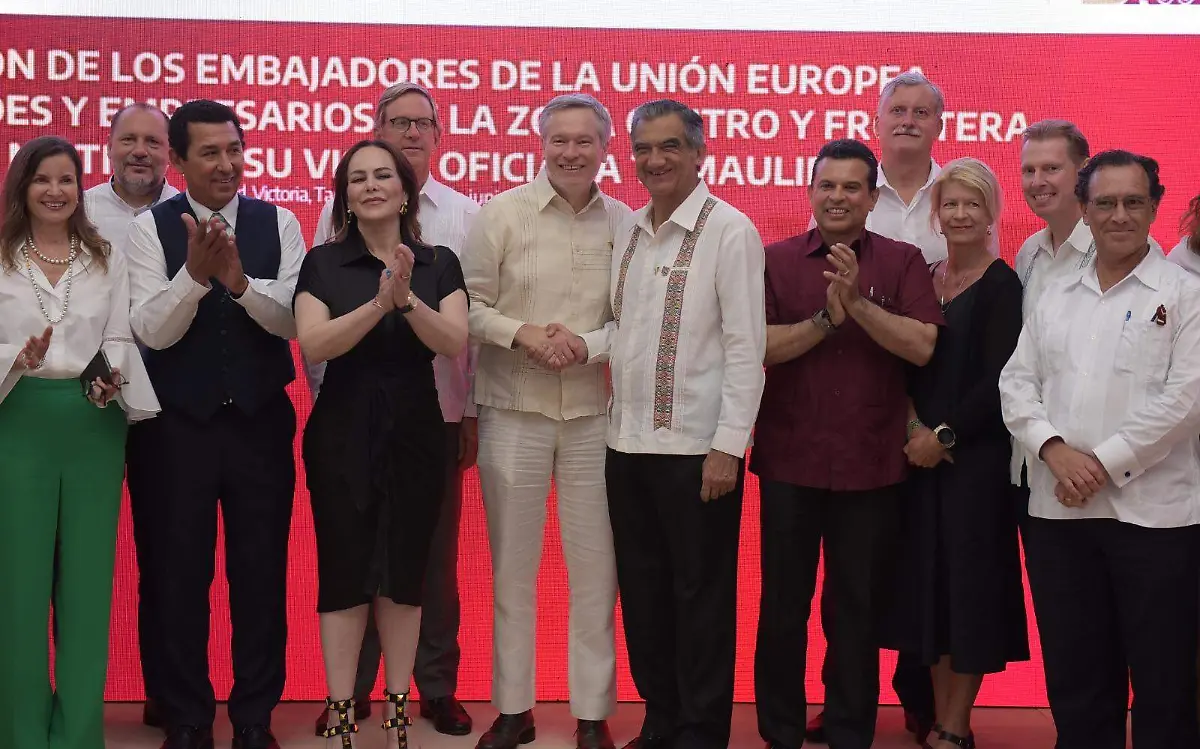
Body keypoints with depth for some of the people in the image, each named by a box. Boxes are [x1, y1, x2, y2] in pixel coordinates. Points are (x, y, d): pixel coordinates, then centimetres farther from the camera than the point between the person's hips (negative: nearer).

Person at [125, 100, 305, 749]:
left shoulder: (278, 224, 0)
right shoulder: (150, 228, -4)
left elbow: (295, 319, -9)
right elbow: (152, 331, -12)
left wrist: (240, 279, -25)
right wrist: (196, 273, -28)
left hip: (261, 421, 1)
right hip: (179, 425, -1)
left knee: (261, 574, 9)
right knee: (179, 577, 8)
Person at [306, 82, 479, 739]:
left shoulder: (464, 216, 5)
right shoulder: (341, 210, 3)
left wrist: (474, 413, 2)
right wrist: (324, 401, 1)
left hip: (439, 412, 1)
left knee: (437, 558, 8)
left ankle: (438, 688, 20)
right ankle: (352, 689, 18)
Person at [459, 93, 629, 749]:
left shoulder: (624, 222, 2)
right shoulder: (502, 213, -1)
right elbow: (470, 305, -1)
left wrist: (585, 342, -14)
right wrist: (519, 333, -17)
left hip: (596, 414, 1)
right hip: (513, 412, -1)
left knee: (595, 569, 6)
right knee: (512, 567, 9)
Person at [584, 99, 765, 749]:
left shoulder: (729, 230, -9)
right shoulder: (628, 231, 11)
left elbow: (746, 346, -12)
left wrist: (728, 446, -15)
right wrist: (590, 346, -3)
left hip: (697, 447, -6)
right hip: (629, 442, 6)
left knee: (701, 597, 3)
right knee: (643, 592, 13)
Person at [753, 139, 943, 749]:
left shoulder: (902, 262, 1)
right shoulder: (776, 260, 2)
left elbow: (922, 346, -11)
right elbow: (757, 346, -8)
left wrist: (857, 303, -20)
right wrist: (826, 318, -19)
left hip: (871, 466, 0)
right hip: (789, 462, 0)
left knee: (858, 608, 9)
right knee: (783, 604, 9)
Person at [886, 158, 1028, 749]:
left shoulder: (1002, 286, -7)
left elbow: (998, 381, -12)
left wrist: (945, 436, -12)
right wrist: (913, 428, -6)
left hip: (976, 454, -6)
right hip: (920, 452, 6)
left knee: (970, 582, 1)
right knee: (928, 579, 8)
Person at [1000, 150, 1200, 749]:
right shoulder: (1054, 299, 15)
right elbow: (1017, 383, 9)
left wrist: (1105, 463, -13)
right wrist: (1054, 449, -9)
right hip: (1057, 510, 4)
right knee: (1074, 677, 11)